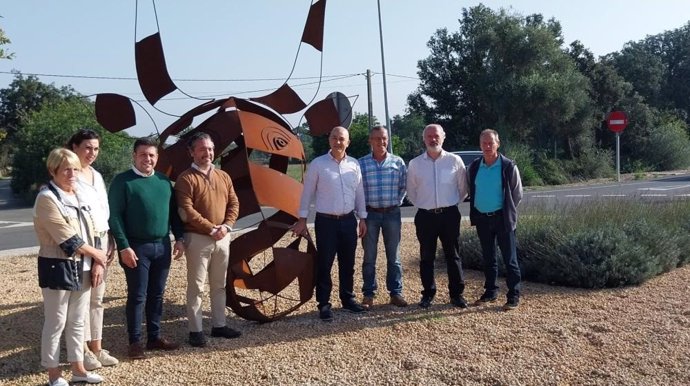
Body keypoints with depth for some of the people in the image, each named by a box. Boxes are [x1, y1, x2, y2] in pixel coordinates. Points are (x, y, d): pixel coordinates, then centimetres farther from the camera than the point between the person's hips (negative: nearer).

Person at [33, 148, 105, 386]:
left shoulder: (78, 196, 11)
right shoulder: (47, 198, -13)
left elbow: (89, 231, 12)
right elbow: (67, 238, -19)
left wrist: (96, 263, 2)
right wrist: (97, 254, -9)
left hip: (82, 267, 8)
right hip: (57, 267, -7)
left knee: (78, 321, 15)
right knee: (55, 323, 3)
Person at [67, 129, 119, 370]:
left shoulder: (97, 175, 15)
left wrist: (110, 242, 11)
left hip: (101, 241, 7)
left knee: (97, 298, 11)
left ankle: (96, 348, 19)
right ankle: (83, 350, 8)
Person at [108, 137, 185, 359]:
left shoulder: (164, 181, 11)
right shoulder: (122, 181, -5)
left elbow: (173, 212, 15)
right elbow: (115, 216, -10)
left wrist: (179, 238, 7)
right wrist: (124, 246, -16)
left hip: (162, 246, 5)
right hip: (136, 247, -5)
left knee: (157, 295, 12)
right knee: (137, 296, 1)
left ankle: (155, 337, 24)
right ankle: (135, 341, 12)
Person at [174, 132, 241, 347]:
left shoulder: (223, 176, 12)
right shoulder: (186, 178, -7)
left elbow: (234, 203, 9)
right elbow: (187, 211, -16)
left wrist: (226, 226, -7)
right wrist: (211, 228, -17)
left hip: (222, 238, 6)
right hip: (198, 238, -6)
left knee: (219, 284, 14)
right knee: (196, 286, 0)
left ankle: (219, 325, 26)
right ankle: (195, 330, 10)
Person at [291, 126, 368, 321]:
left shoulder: (354, 164, 4)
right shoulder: (317, 164, -6)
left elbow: (359, 193, 10)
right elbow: (307, 192, -2)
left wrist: (362, 218, 10)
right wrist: (302, 219, -2)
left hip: (348, 220, 4)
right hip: (326, 221, -3)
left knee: (348, 263, 13)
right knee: (324, 265, 2)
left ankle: (348, 299, 28)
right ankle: (324, 304, 13)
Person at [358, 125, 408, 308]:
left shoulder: (398, 162, 3)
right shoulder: (361, 163, -1)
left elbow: (404, 186, 10)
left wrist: (397, 202, 1)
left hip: (392, 213, 1)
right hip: (370, 214, -1)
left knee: (394, 256, 8)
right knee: (369, 257, 5)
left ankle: (396, 293, 17)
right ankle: (368, 294, 14)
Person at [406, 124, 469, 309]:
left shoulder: (455, 161, -1)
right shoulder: (415, 164, 1)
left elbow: (463, 189, 8)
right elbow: (411, 193, 11)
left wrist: (450, 204, 8)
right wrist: (424, 205, 10)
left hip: (449, 215, 0)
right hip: (425, 216, 1)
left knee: (453, 255, 6)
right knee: (426, 257, 8)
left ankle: (456, 294, 16)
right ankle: (428, 294, 19)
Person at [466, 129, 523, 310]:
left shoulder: (508, 166, -8)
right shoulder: (473, 167, 3)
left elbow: (517, 193, 0)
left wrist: (507, 212, 1)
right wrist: (474, 214, 10)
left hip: (502, 218, -4)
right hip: (482, 218, 4)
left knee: (509, 258, 1)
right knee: (488, 258, 13)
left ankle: (514, 296, 8)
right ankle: (490, 291, 24)